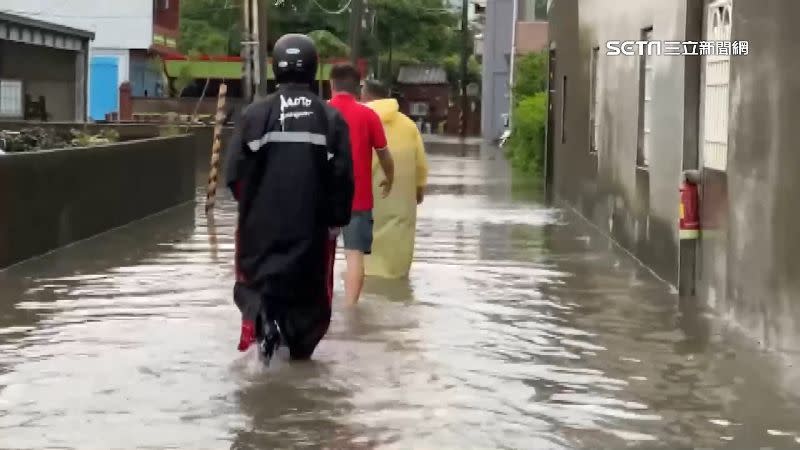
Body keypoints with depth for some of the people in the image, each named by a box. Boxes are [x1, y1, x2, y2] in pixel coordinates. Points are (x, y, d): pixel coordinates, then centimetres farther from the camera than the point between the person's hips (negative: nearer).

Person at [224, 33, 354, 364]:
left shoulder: (255, 114, -6)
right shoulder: (331, 118, -4)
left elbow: (235, 174, -5)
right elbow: (343, 178, -5)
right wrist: (337, 219, 6)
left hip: (262, 221, -1)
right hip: (313, 223, 1)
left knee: (257, 277, 13)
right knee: (309, 287, 16)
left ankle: (259, 314, -16)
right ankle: (301, 347, 17)